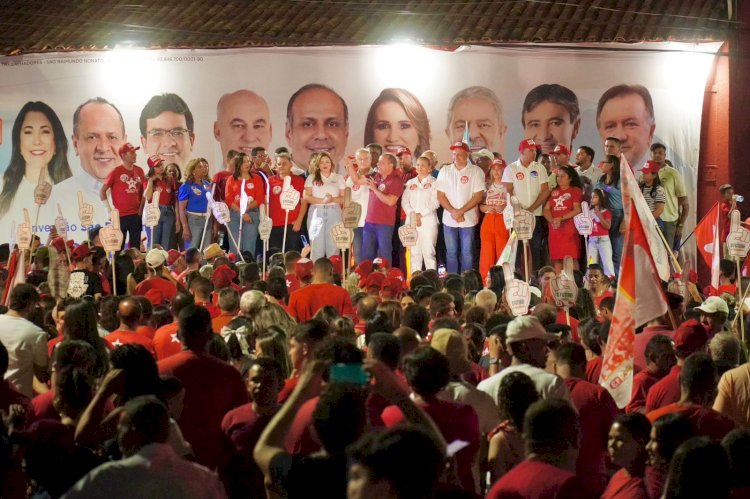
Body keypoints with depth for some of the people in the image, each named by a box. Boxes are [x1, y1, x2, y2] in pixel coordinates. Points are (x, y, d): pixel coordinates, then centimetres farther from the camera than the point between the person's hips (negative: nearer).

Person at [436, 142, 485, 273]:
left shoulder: (475, 171, -2)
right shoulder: (445, 171, 6)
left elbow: (478, 196, -7)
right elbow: (440, 195, 3)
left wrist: (461, 211, -13)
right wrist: (453, 211, -10)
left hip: (468, 219, -2)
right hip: (449, 219, 2)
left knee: (467, 253, 1)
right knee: (451, 253, 6)